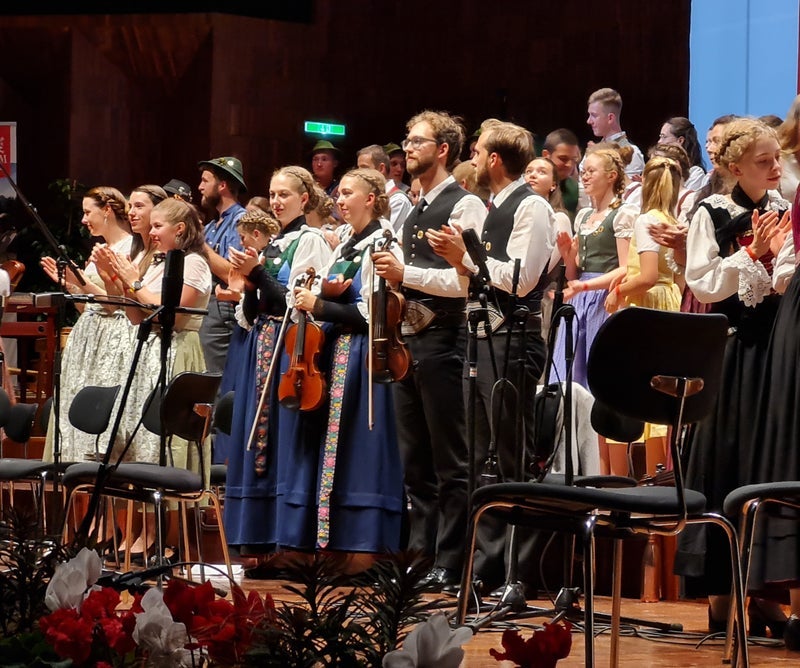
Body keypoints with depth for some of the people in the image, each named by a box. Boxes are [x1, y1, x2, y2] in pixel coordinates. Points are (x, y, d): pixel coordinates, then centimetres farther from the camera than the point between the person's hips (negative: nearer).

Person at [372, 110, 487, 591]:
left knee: (450, 461, -5)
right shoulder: (415, 211, 19)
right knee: (416, 460, 11)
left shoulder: (465, 206, -8)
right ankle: (421, 554, 16)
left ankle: (450, 564, -3)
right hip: (411, 336, 9)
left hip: (444, 339, -9)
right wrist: (393, 278, 9)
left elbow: (465, 280, -18)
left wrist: (407, 273, -18)